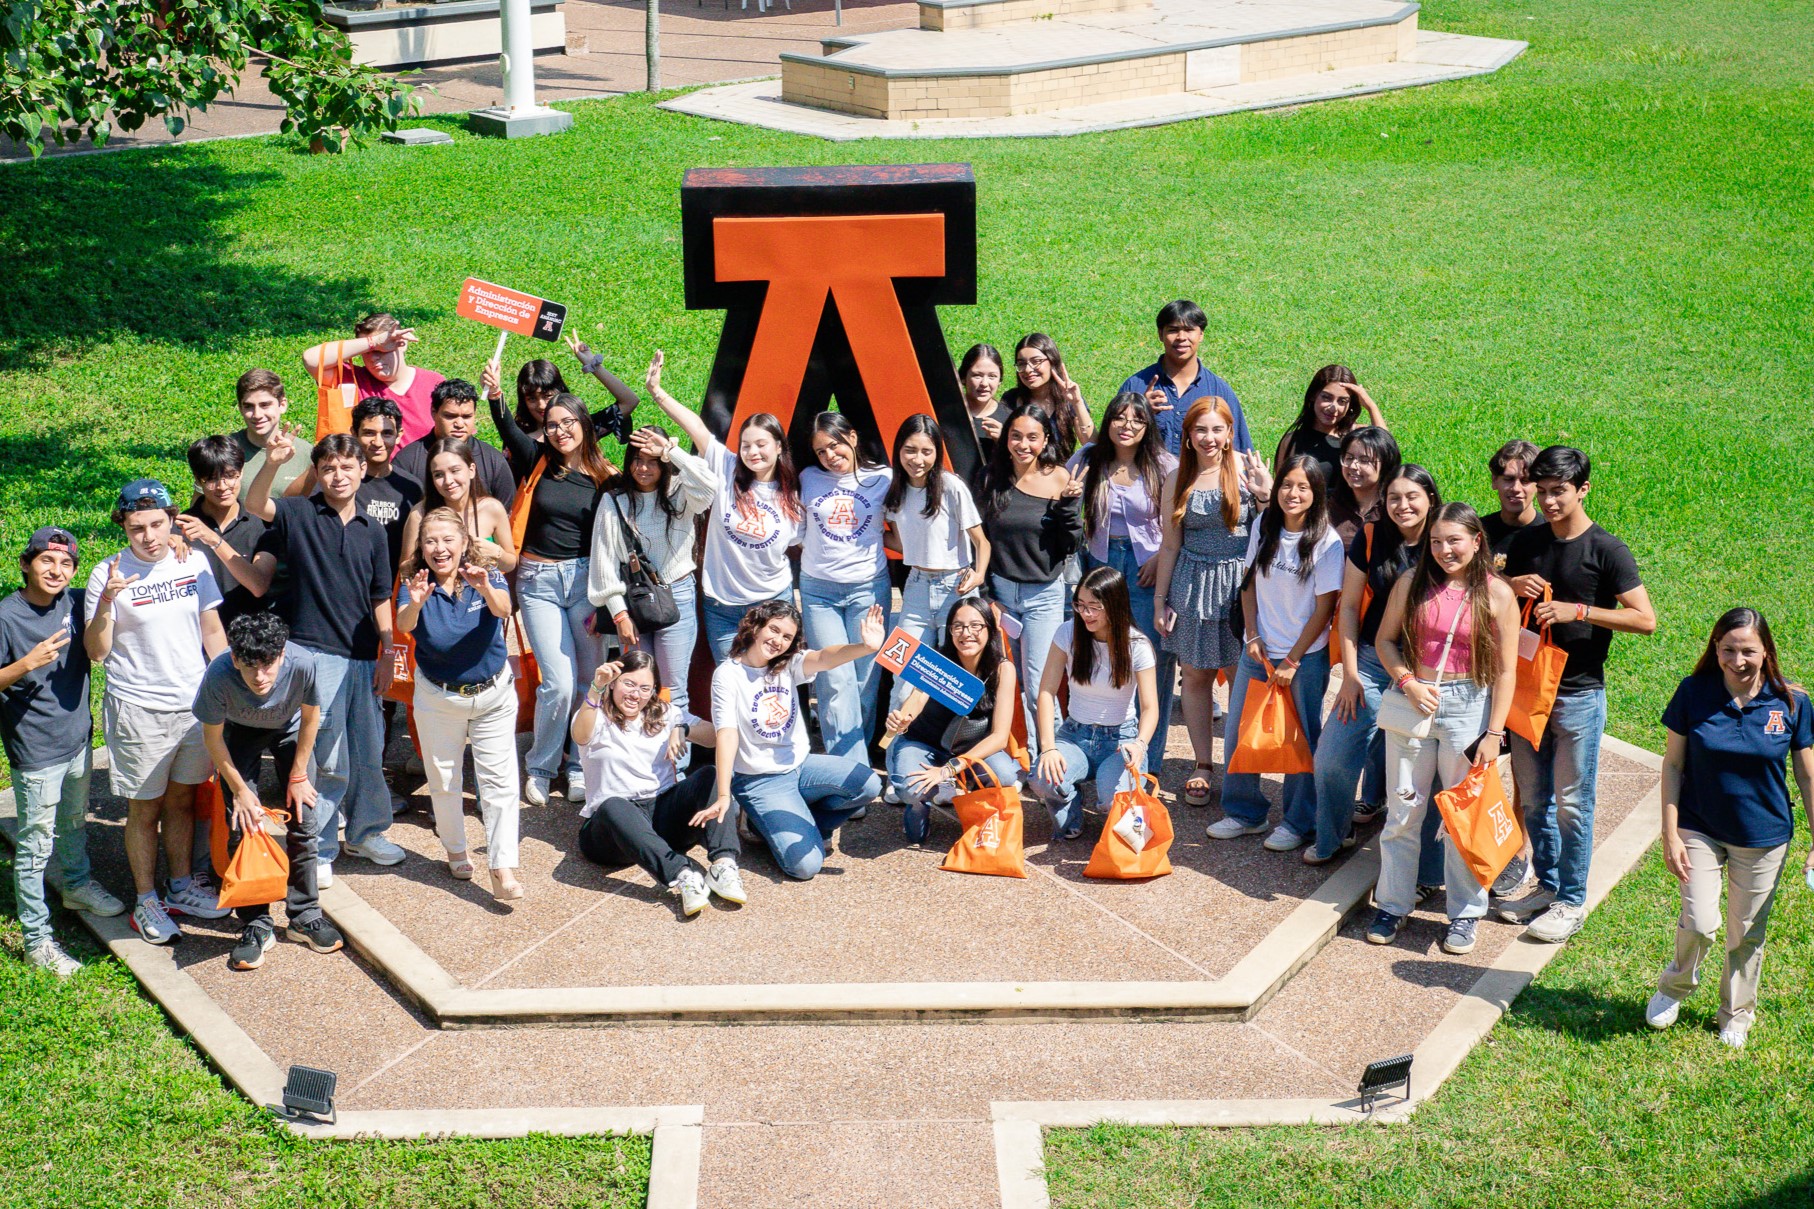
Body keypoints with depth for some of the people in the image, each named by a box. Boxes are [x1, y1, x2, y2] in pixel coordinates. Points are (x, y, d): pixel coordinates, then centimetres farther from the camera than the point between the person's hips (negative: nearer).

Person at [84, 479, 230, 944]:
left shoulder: (193, 562, 0)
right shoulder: (109, 574, -11)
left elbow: (213, 632, 10)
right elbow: (97, 652, -12)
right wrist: (106, 603, -28)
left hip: (195, 704, 4)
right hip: (138, 710, -4)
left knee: (182, 800, 17)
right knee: (144, 809, 7)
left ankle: (181, 888, 32)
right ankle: (146, 902, 21)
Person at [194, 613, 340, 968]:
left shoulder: (302, 664, -38)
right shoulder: (219, 676, -39)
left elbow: (310, 718, -15)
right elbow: (212, 736, -18)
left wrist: (298, 776, -7)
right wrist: (239, 790, -13)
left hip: (288, 729, 1)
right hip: (239, 733, -1)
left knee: (304, 818, -3)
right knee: (242, 826, -8)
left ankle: (304, 916, 14)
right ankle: (256, 926, 4)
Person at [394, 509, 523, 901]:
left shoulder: (487, 577, -13)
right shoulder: (415, 583, -12)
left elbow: (503, 609, -34)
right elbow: (403, 626, -31)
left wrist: (486, 589, -57)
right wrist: (415, 604, -54)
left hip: (493, 692, -1)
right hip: (437, 697, 1)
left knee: (500, 780, -5)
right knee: (443, 780, 13)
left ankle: (503, 868, -4)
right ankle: (455, 851, 34)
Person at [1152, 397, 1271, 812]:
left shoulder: (1248, 469, -3)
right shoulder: (1178, 481, 4)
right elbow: (1170, 545, 9)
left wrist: (1264, 496, -17)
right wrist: (1160, 599, 9)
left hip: (1240, 583, -2)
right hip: (1193, 583, 2)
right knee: (1195, 676, 7)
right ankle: (1203, 766, 20)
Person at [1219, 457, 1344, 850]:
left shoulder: (1327, 543, -12)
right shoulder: (1264, 527, 2)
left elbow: (1324, 608, -11)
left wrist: (1292, 661, -11)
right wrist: (1253, 636, -2)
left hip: (1305, 657, -4)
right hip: (1258, 651, 5)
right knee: (1237, 733, 8)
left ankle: (1299, 823, 20)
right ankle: (1244, 811, 26)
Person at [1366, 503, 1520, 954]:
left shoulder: (1496, 594, -5)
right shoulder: (1412, 584, 1)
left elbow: (1506, 670, -4)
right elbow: (1385, 639, 7)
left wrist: (1494, 733, -8)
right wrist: (1409, 683, -10)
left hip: (1468, 707, -2)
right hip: (1412, 703, 2)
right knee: (1403, 810, 9)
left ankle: (1465, 913, 18)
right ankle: (1393, 905, 22)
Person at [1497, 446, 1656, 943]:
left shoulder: (1607, 551, -10)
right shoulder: (1527, 542, 6)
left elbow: (1645, 619, -15)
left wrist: (1577, 610, -23)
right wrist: (1511, 586, -6)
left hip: (1579, 693, -5)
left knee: (1571, 802, 1)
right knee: (1532, 796, 13)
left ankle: (1571, 902, 12)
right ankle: (1546, 885, 28)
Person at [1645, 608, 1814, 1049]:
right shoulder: (1693, 693, -11)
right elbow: (1672, 765, -4)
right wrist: (1670, 835, -8)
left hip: (1763, 838, 1)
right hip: (1700, 830, -1)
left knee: (1747, 934, 11)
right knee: (1699, 924, -11)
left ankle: (1737, 1016, 36)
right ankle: (1675, 986, 22)